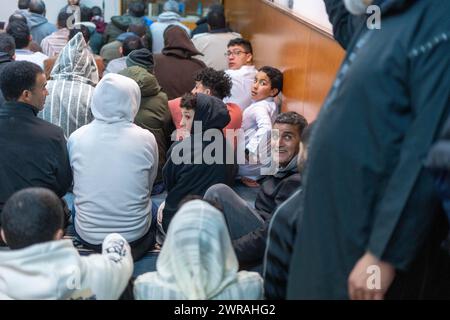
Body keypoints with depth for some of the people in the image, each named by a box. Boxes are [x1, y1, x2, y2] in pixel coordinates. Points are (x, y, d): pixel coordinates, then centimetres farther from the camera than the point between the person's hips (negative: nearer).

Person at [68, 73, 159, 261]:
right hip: (134, 235, -1)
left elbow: (71, 184, 6)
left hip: (87, 235, 2)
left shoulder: (76, 138, -10)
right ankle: (129, 252, 10)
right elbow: (149, 187, 3)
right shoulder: (146, 139, -13)